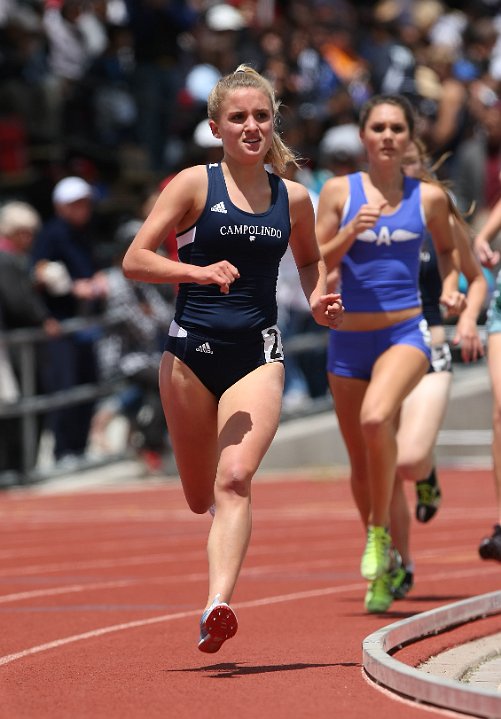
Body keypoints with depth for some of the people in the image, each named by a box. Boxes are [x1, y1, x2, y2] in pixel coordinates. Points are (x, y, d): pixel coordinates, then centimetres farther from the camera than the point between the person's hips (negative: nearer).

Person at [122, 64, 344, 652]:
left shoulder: (294, 199, 6)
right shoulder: (195, 185, -3)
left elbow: (309, 259, 26)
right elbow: (135, 261, -8)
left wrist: (318, 301, 6)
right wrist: (199, 272, -23)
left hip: (257, 354, 1)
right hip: (191, 352, 0)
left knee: (234, 479, -20)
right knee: (201, 498, 11)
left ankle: (217, 606, -29)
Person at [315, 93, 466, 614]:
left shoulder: (429, 198, 2)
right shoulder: (339, 192, 0)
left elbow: (447, 248, 21)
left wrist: (451, 289, 3)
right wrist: (350, 233, -16)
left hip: (405, 334, -2)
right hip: (349, 340, 2)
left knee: (375, 419, -32)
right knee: (360, 462, 10)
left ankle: (379, 532, -13)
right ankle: (382, 570, 30)